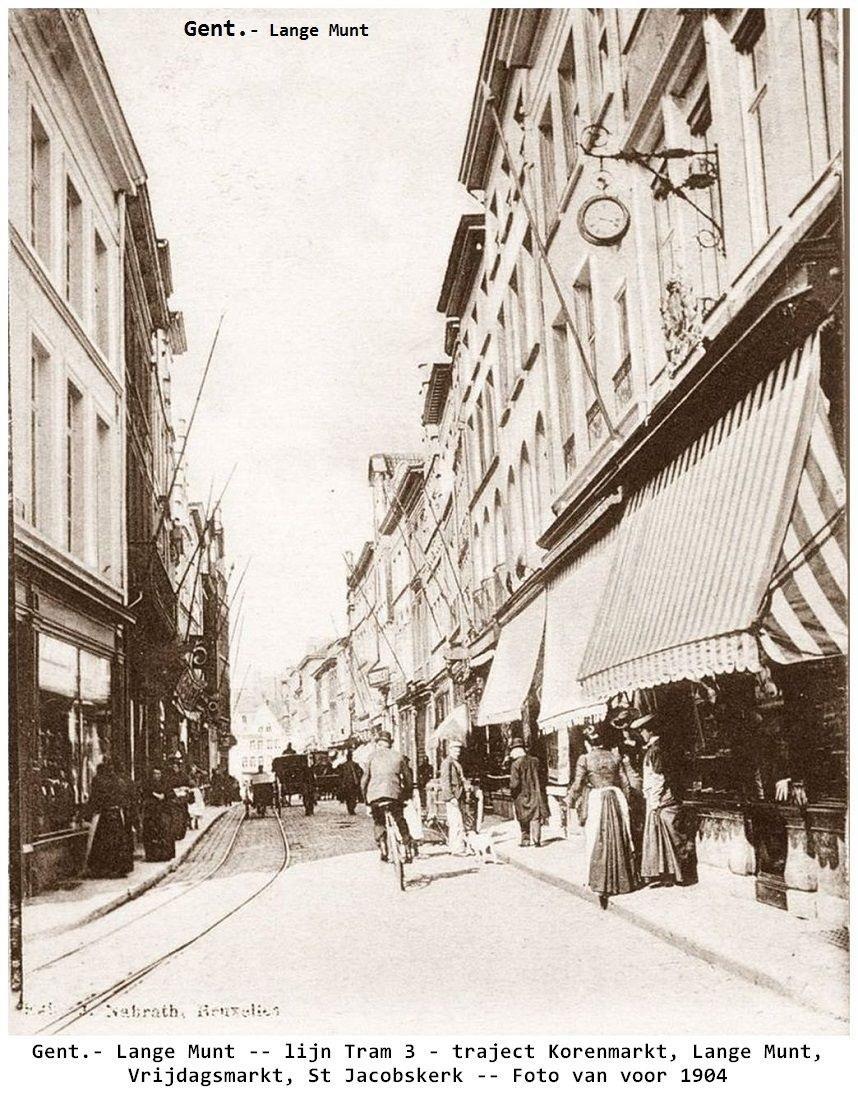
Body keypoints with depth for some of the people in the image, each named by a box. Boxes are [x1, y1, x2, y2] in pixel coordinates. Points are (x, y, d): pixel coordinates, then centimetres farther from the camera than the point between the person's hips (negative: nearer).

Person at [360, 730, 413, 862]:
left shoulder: (373, 757, 12)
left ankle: (383, 850, -4)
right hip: (394, 793, 1)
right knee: (401, 822, 13)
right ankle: (408, 852, 8)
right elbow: (407, 778, 14)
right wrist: (407, 795, 25)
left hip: (374, 795, 0)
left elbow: (364, 780, 8)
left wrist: (365, 799, 17)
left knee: (378, 823, 14)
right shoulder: (398, 756, 15)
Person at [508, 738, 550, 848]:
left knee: (524, 820, 10)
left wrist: (512, 793, -1)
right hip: (535, 793, 3)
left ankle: (525, 840, 14)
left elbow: (514, 783, -17)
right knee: (536, 818, 5)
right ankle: (536, 839, -5)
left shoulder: (516, 764, -14)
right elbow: (540, 779, 9)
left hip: (522, 796, -3)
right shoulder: (534, 761, 2)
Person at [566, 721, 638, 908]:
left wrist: (570, 801, 6)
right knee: (618, 841, 15)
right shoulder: (615, 757, 2)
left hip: (595, 801, -3)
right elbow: (625, 783, 4)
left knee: (598, 844, 3)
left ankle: (601, 887, 0)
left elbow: (578, 785, -9)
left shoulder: (585, 758, -7)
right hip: (616, 799, 3)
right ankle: (621, 880, 25)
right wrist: (624, 801, 17)